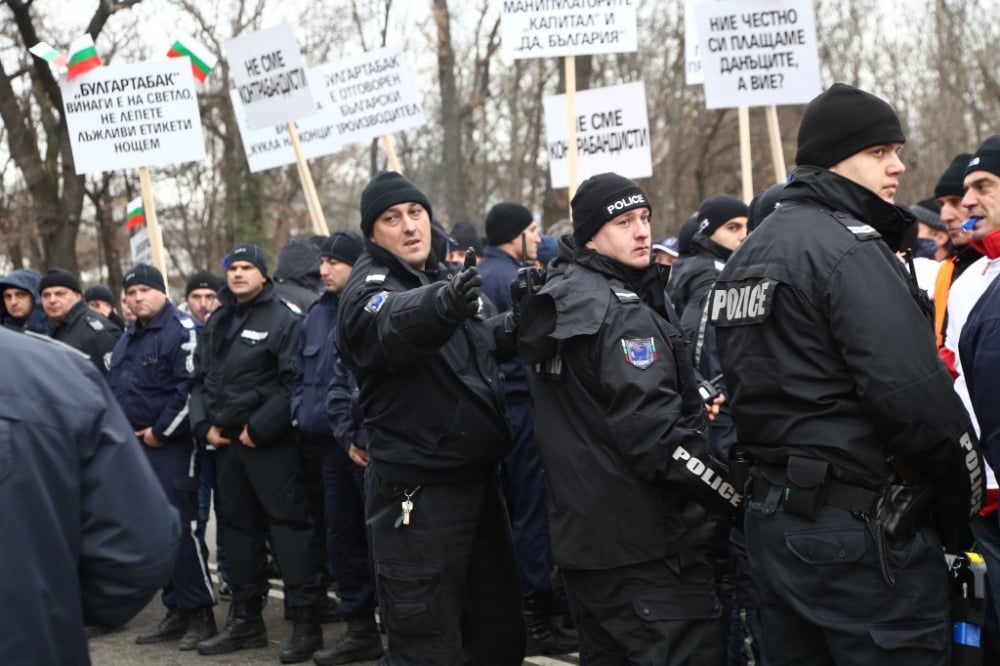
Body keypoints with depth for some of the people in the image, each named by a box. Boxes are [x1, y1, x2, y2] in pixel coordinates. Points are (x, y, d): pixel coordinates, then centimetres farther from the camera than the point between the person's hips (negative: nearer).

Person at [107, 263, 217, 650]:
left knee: (181, 528, -9)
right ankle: (176, 610, 19)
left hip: (170, 445, -9)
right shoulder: (127, 339, 18)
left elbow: (190, 388, -17)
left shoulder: (181, 329, -9)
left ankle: (200, 613, -1)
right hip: (135, 446, 9)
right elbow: (114, 389, 24)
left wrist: (161, 431, -15)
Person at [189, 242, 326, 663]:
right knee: (238, 525, 13)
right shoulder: (217, 322, 16)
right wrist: (204, 424, 3)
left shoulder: (283, 319, -7)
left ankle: (307, 621, -4)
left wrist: (258, 427, -16)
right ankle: (246, 618, 23)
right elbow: (199, 379, 18)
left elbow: (294, 384, -16)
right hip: (225, 441, 8)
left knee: (288, 523, -8)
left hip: (270, 442, -8)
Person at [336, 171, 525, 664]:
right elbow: (399, 325, -38)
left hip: (478, 479, 8)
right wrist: (441, 304, -59)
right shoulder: (370, 290, -12)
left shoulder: (443, 277, 13)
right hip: (418, 494, -8)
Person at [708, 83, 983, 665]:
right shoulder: (850, 248, -15)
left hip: (773, 514, 9)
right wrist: (965, 492, -6)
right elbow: (918, 395, -21)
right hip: (862, 530, -9)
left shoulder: (751, 252, 14)